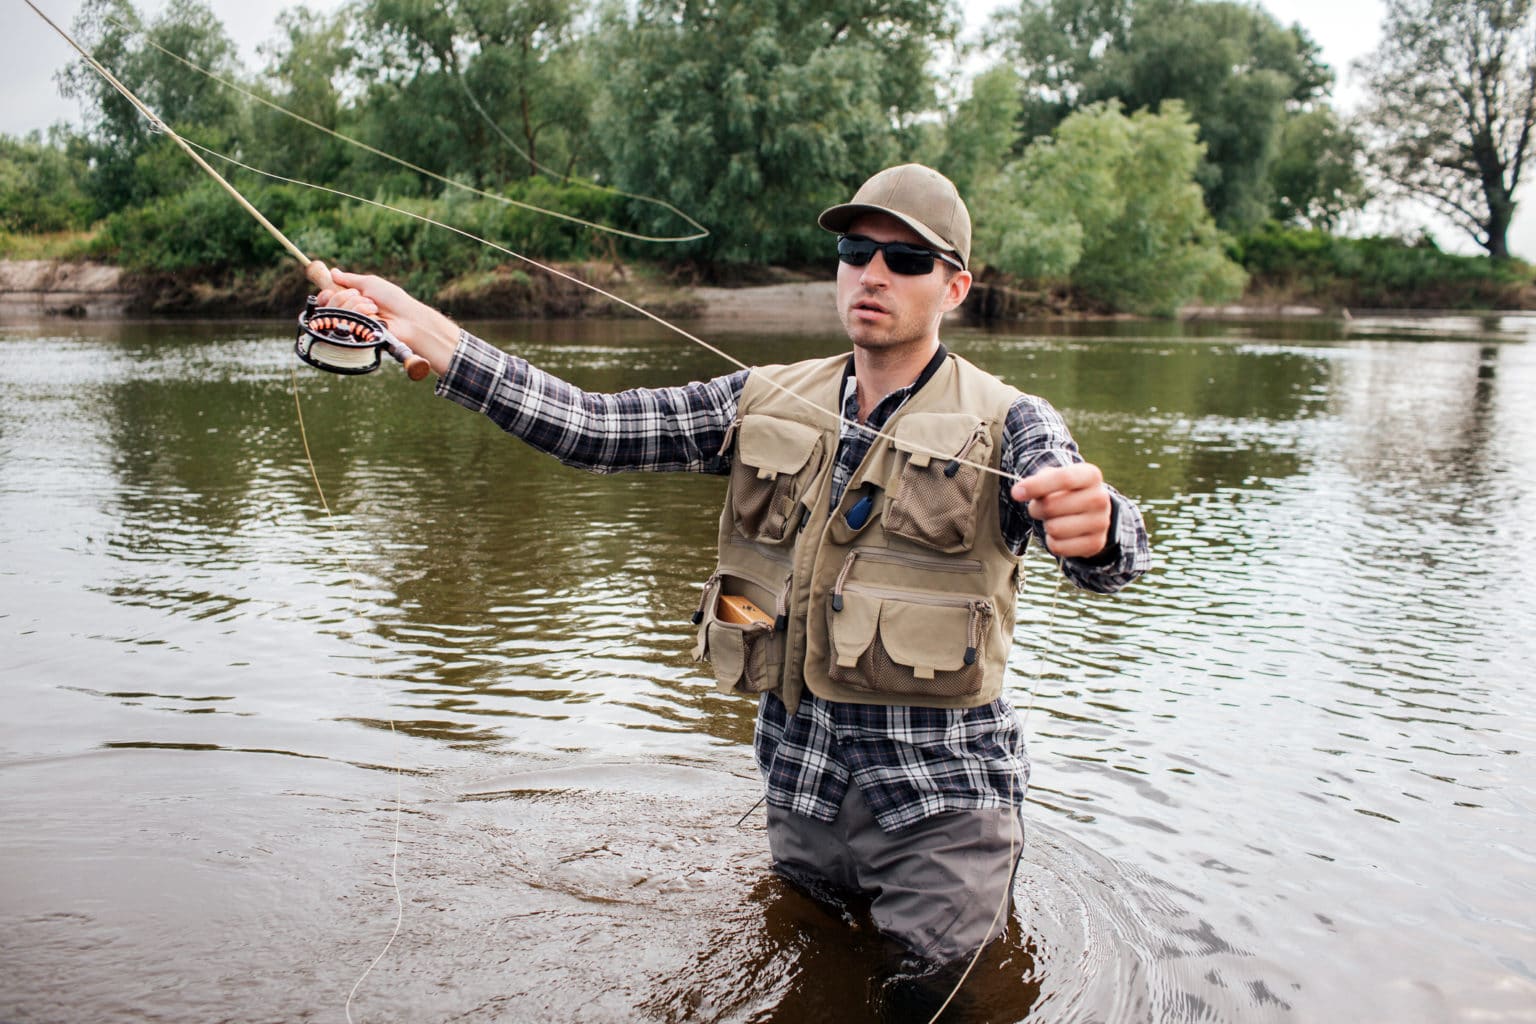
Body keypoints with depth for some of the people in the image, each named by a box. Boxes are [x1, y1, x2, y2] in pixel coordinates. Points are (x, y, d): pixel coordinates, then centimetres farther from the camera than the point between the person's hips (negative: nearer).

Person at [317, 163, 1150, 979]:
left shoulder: (1005, 426, -9)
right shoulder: (765, 404, 2)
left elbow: (1109, 555, -26)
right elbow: (590, 427, -6)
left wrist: (1090, 528, -52)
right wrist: (417, 328, -14)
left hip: (937, 793, -4)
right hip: (797, 772, 4)